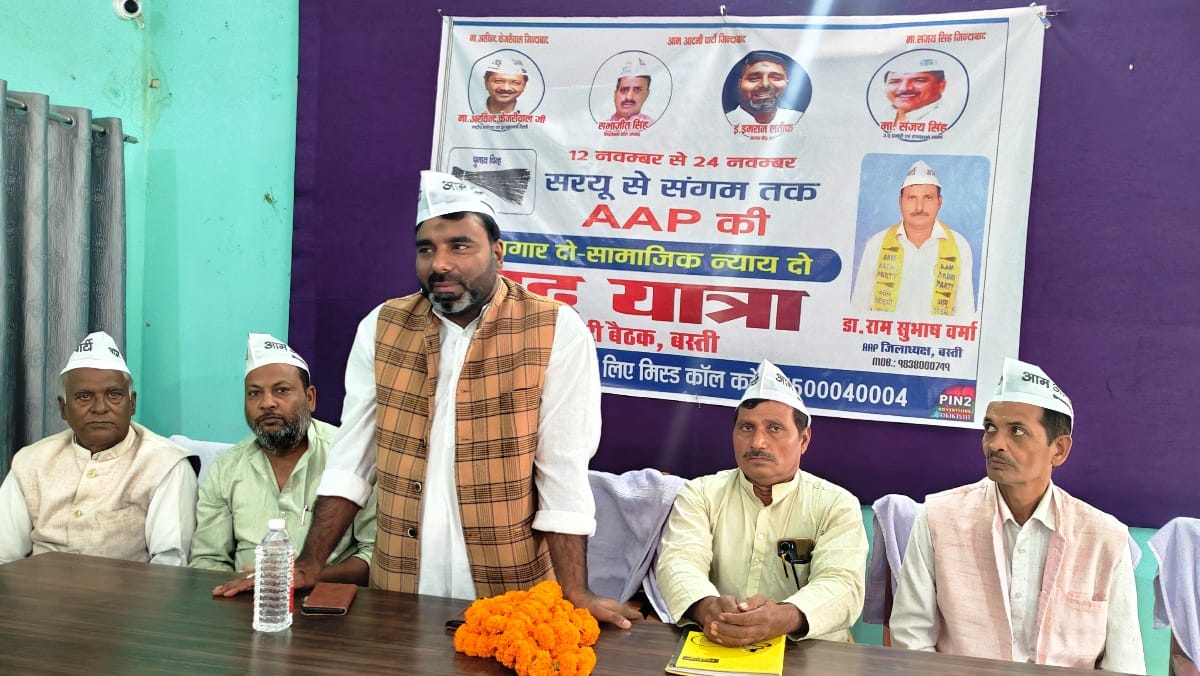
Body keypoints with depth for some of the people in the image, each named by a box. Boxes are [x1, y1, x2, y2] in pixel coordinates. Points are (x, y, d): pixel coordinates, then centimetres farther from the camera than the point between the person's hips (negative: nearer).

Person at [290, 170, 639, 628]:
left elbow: (564, 472, -14)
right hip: (399, 588, 4)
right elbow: (352, 458, 3)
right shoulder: (381, 328, 1)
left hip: (511, 594, -3)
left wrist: (574, 594, -18)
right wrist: (310, 566, -2)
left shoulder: (557, 332, -12)